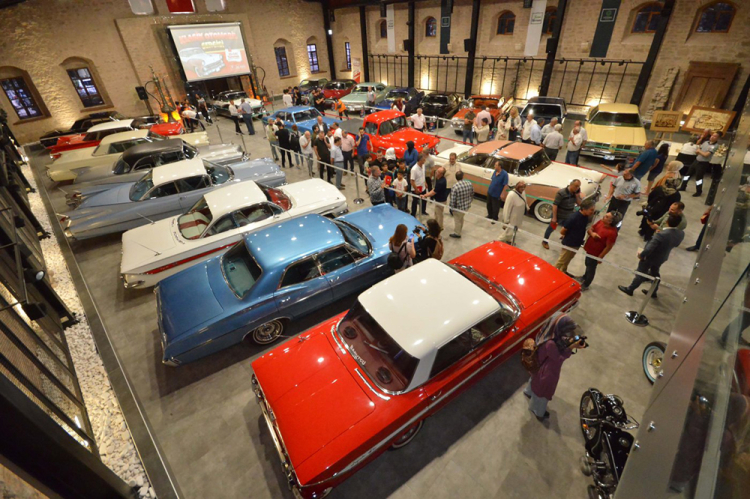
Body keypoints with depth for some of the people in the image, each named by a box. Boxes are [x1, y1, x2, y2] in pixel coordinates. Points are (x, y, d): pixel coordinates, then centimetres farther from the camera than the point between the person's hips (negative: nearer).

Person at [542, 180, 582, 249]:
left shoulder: (576, 193, -5)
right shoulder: (561, 193, -25)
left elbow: (579, 204, 0)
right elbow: (555, 205, -25)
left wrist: (577, 196, -20)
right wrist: (554, 217, -25)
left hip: (568, 216, 6)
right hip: (558, 215, -6)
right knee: (551, 228, 12)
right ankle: (545, 241, 30)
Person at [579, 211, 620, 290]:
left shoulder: (612, 232, -30)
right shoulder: (601, 222, -10)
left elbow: (608, 247, -22)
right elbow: (589, 230, 1)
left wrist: (600, 257, -15)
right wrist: (592, 233, -22)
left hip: (595, 253, -7)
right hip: (589, 249, 7)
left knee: (591, 269, 14)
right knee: (587, 265, 29)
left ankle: (585, 285, 35)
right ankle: (585, 277, 55)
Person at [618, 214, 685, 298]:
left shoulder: (661, 235, -37)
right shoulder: (681, 234, -15)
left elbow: (649, 248, -32)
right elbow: (675, 244, 5)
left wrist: (641, 255, -16)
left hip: (651, 256, -6)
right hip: (662, 257, 6)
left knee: (640, 273, 12)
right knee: (655, 273, 26)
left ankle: (630, 289, 28)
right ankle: (653, 292, 43)